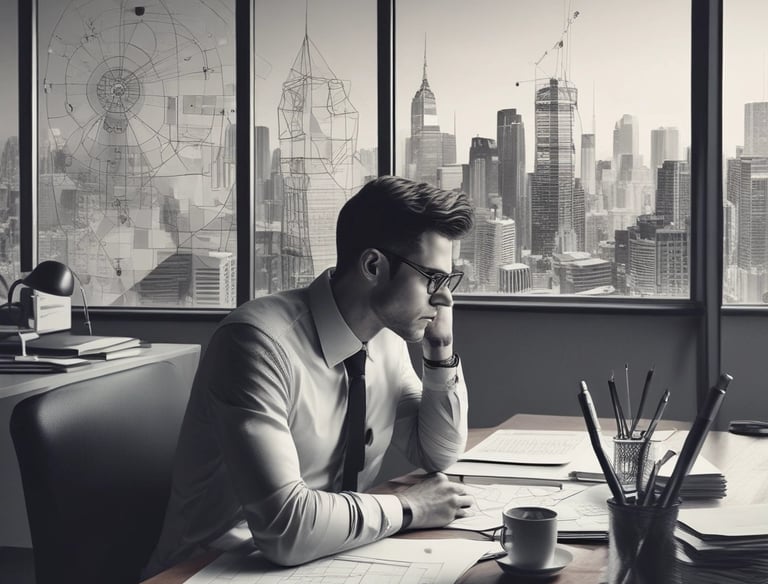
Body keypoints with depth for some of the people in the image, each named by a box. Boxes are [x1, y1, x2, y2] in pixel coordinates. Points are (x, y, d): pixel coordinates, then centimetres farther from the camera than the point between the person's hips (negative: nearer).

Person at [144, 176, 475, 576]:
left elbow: (438, 454, 13)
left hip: (325, 563, 7)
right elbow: (284, 527, -30)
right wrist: (407, 508, -16)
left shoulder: (387, 336, 1)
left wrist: (440, 350, -1)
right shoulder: (261, 343, -23)